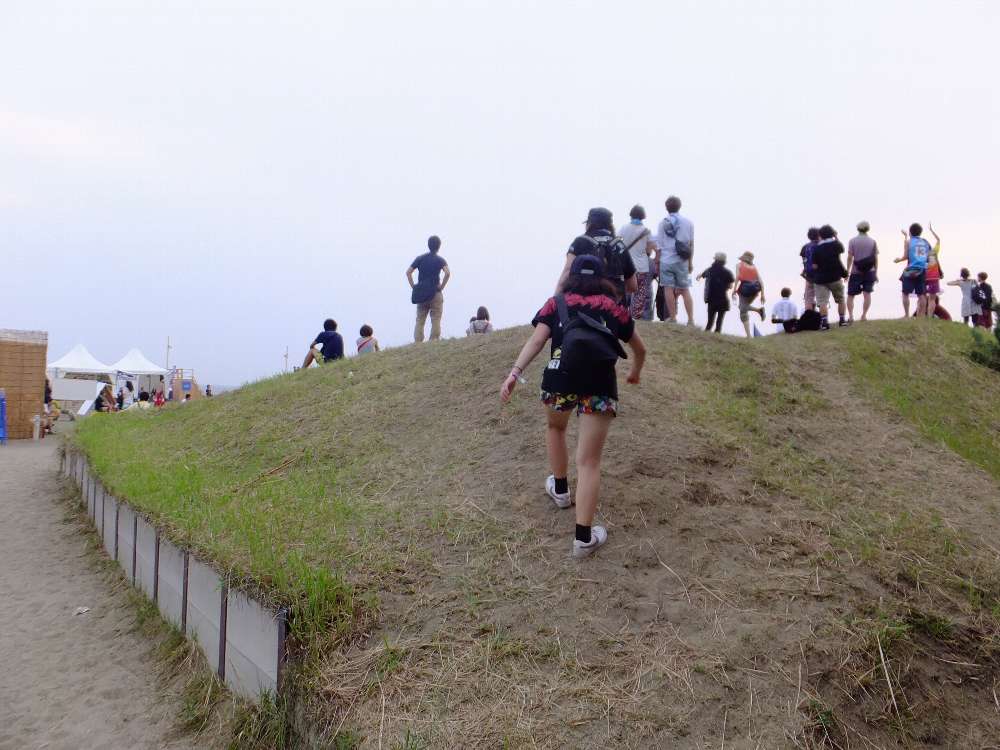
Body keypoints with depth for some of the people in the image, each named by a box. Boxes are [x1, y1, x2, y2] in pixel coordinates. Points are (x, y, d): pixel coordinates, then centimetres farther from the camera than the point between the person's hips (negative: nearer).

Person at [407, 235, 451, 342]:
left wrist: (413, 287, 3)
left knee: (419, 321, 7)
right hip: (435, 293, -3)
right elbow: (447, 273, -18)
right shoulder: (440, 260, -1)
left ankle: (417, 344, 0)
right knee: (435, 321, 1)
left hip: (421, 294, 3)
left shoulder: (420, 258, 7)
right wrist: (441, 287, -9)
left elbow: (408, 272, 0)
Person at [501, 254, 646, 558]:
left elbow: (536, 340, 4)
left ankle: (560, 490, 46)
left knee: (555, 426, 32)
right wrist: (635, 373, 56)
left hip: (561, 375, 0)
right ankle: (583, 537, -1)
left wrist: (515, 372, -6)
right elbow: (640, 350, 36)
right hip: (600, 380, 0)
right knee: (589, 461, 2)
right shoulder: (613, 307, 25)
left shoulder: (556, 303, 22)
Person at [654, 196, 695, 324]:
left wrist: (657, 262, 7)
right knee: (685, 290, 7)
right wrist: (691, 262, 14)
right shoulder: (688, 222, 5)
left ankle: (672, 318, 1)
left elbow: (659, 246, 0)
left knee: (668, 289, 1)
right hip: (682, 261, 2)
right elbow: (691, 244, 7)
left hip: (666, 260, -2)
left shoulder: (663, 223, 2)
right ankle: (691, 319, 3)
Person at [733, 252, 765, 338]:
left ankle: (749, 335, -10)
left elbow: (737, 277, -8)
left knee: (743, 312, 1)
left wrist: (734, 290, -11)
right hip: (755, 289, 4)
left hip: (744, 288, -4)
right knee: (744, 306, 29)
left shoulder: (739, 265, 10)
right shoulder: (754, 267, 19)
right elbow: (760, 281, 9)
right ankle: (759, 309, 1)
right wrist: (762, 294, 7)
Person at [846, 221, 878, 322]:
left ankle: (850, 315, -5)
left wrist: (847, 271, 0)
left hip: (856, 272, -1)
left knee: (850, 295, 5)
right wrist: (876, 273, 10)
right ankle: (864, 315, 0)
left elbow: (850, 257, -6)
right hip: (869, 272, 2)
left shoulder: (852, 241, -3)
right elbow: (876, 258, 4)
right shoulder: (873, 241, 3)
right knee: (867, 294, 4)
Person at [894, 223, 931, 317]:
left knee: (905, 293, 1)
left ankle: (907, 315, -5)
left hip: (911, 271, -5)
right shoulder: (925, 242, 12)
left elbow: (906, 256, -6)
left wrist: (898, 260, 12)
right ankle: (920, 316, 7)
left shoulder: (908, 241, -1)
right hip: (922, 271, 5)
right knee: (921, 295, 7)